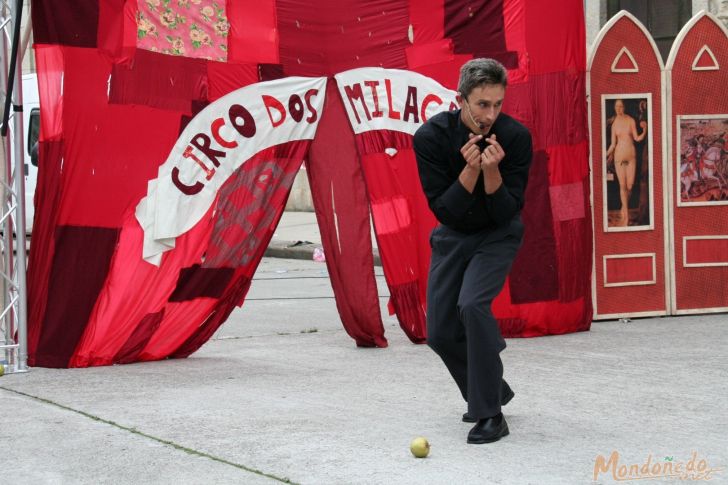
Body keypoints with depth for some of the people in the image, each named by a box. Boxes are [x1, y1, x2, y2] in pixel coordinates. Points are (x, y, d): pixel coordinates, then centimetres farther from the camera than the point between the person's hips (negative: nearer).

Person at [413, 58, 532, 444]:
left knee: (473, 304, -27)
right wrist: (470, 169, -35)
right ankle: (489, 391, 29)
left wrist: (492, 170, -37)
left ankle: (491, 413, -19)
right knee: (441, 333, 1)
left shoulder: (515, 137, -23)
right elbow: (443, 210, -22)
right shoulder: (431, 136, -21)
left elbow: (507, 212, -21)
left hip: (497, 235, -3)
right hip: (452, 235, 3)